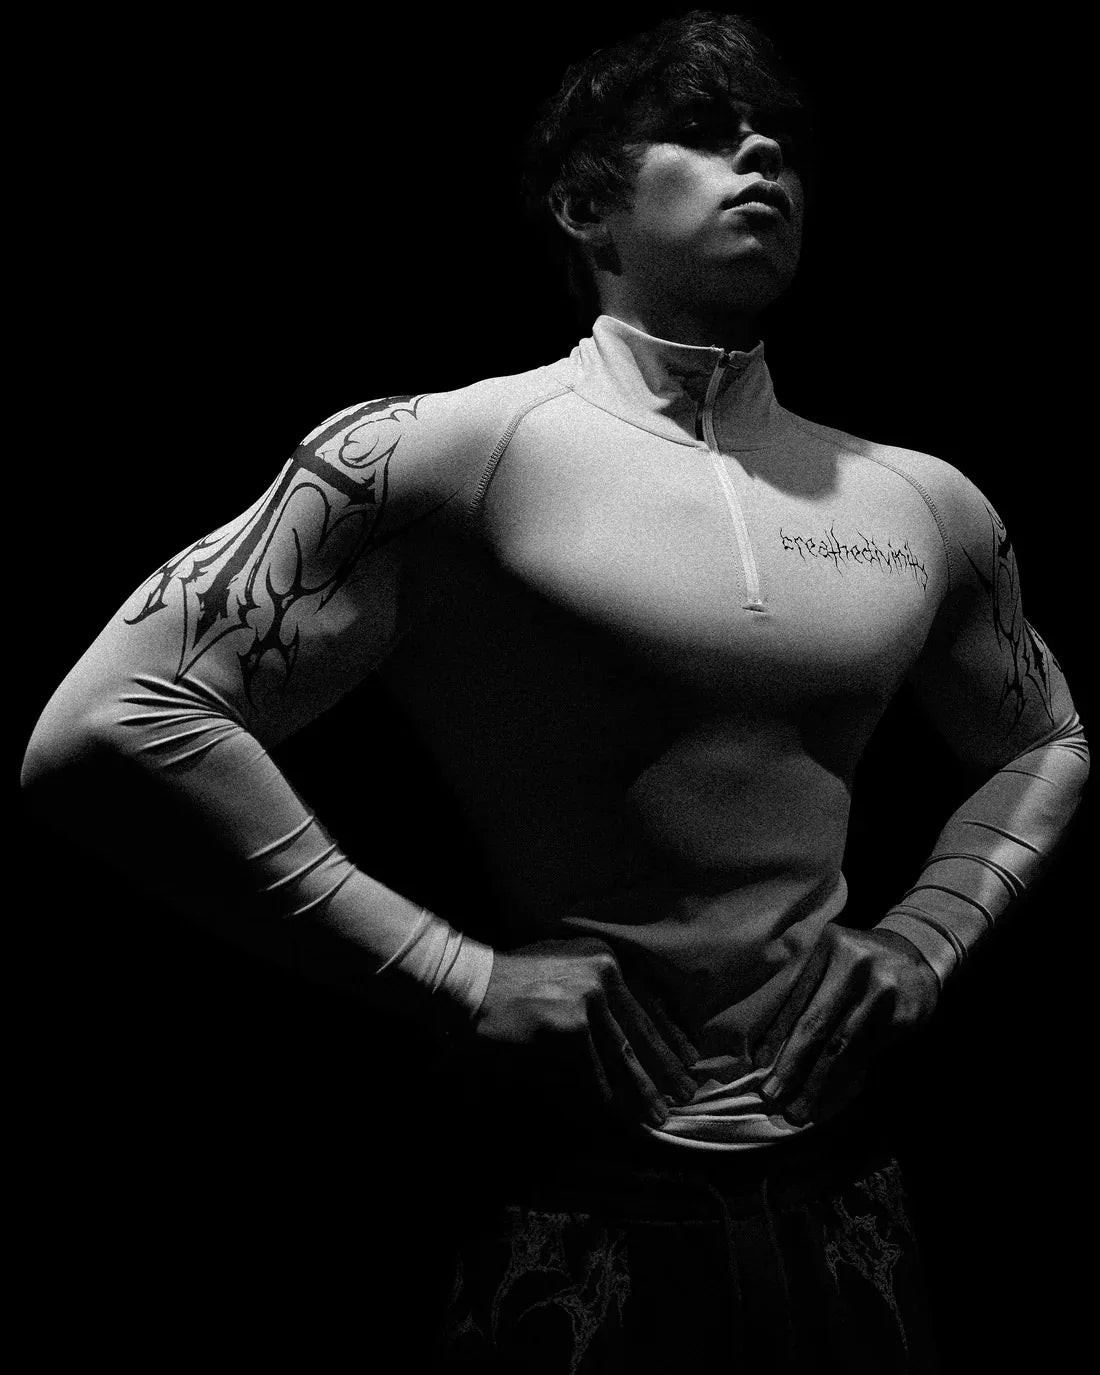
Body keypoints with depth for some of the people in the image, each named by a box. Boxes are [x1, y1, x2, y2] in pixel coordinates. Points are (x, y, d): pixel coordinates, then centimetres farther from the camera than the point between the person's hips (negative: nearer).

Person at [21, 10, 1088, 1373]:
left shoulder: (923, 505, 5)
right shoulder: (448, 453, -12)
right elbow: (108, 728, -18)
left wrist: (929, 937, 5)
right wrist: (456, 979, -18)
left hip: (840, 1200, 5)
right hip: (574, 1210, -4)